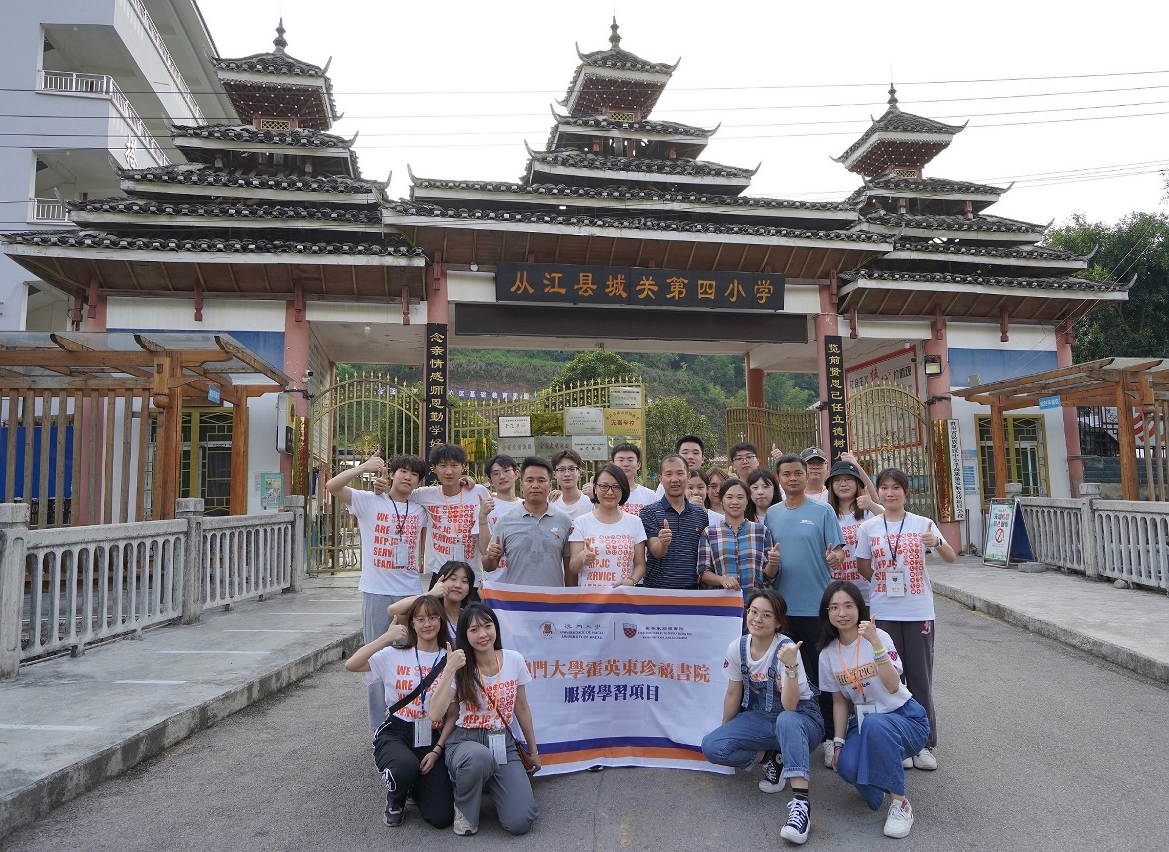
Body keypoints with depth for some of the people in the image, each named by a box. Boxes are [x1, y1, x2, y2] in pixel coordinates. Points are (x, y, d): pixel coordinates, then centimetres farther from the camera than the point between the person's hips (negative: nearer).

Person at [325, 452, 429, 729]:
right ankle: (379, 725, 22)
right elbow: (332, 486, -15)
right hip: (377, 592, -3)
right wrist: (365, 466, -18)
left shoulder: (420, 509, 8)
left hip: (410, 592, 3)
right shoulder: (369, 501, -3)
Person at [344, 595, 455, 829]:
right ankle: (395, 800, 3)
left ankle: (415, 783, 24)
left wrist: (437, 750, -7)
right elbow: (350, 665, -15)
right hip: (396, 734, -1)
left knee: (441, 817, -12)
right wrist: (386, 638, -17)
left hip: (434, 739, 1)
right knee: (406, 766, -37)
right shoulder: (394, 656, 0)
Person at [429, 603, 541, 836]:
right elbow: (435, 715, -23)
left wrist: (533, 751, 16)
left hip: (503, 743, 2)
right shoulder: (460, 668, -10)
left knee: (520, 822, -16)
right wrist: (449, 670, -27)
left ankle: (492, 785, 18)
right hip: (466, 741, -2)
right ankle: (464, 808, -6)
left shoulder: (514, 660, -3)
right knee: (479, 756, -41)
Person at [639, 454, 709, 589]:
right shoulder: (649, 513, -3)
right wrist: (663, 544, -34)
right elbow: (656, 552, -13)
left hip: (693, 588, 3)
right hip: (658, 587, -3)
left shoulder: (701, 514, 7)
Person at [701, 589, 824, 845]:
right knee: (711, 746, -19)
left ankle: (800, 803, -41)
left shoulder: (786, 649, -22)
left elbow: (789, 706, -31)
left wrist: (791, 667, -43)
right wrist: (724, 732, 15)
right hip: (759, 717, 5)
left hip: (801, 717, -5)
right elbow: (733, 695, 7)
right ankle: (769, 759, 2)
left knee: (786, 721, -42)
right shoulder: (737, 648, -8)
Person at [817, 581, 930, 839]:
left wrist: (875, 642, -38)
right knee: (847, 766, -28)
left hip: (905, 718, -3)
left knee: (874, 723, -38)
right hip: (864, 723, 4)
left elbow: (893, 686, -28)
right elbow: (839, 702, 7)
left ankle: (900, 803, -19)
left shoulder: (879, 636, -14)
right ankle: (889, 761, 9)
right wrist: (838, 743, -3)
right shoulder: (828, 654, -1)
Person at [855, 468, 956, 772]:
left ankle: (925, 744, 20)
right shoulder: (868, 528, 0)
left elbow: (951, 558, -5)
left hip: (919, 612, 0)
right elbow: (863, 567, 6)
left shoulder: (922, 524, -2)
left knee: (920, 679, 7)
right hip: (883, 613, 1)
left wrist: (937, 542, -23)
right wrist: (887, 583, -2)